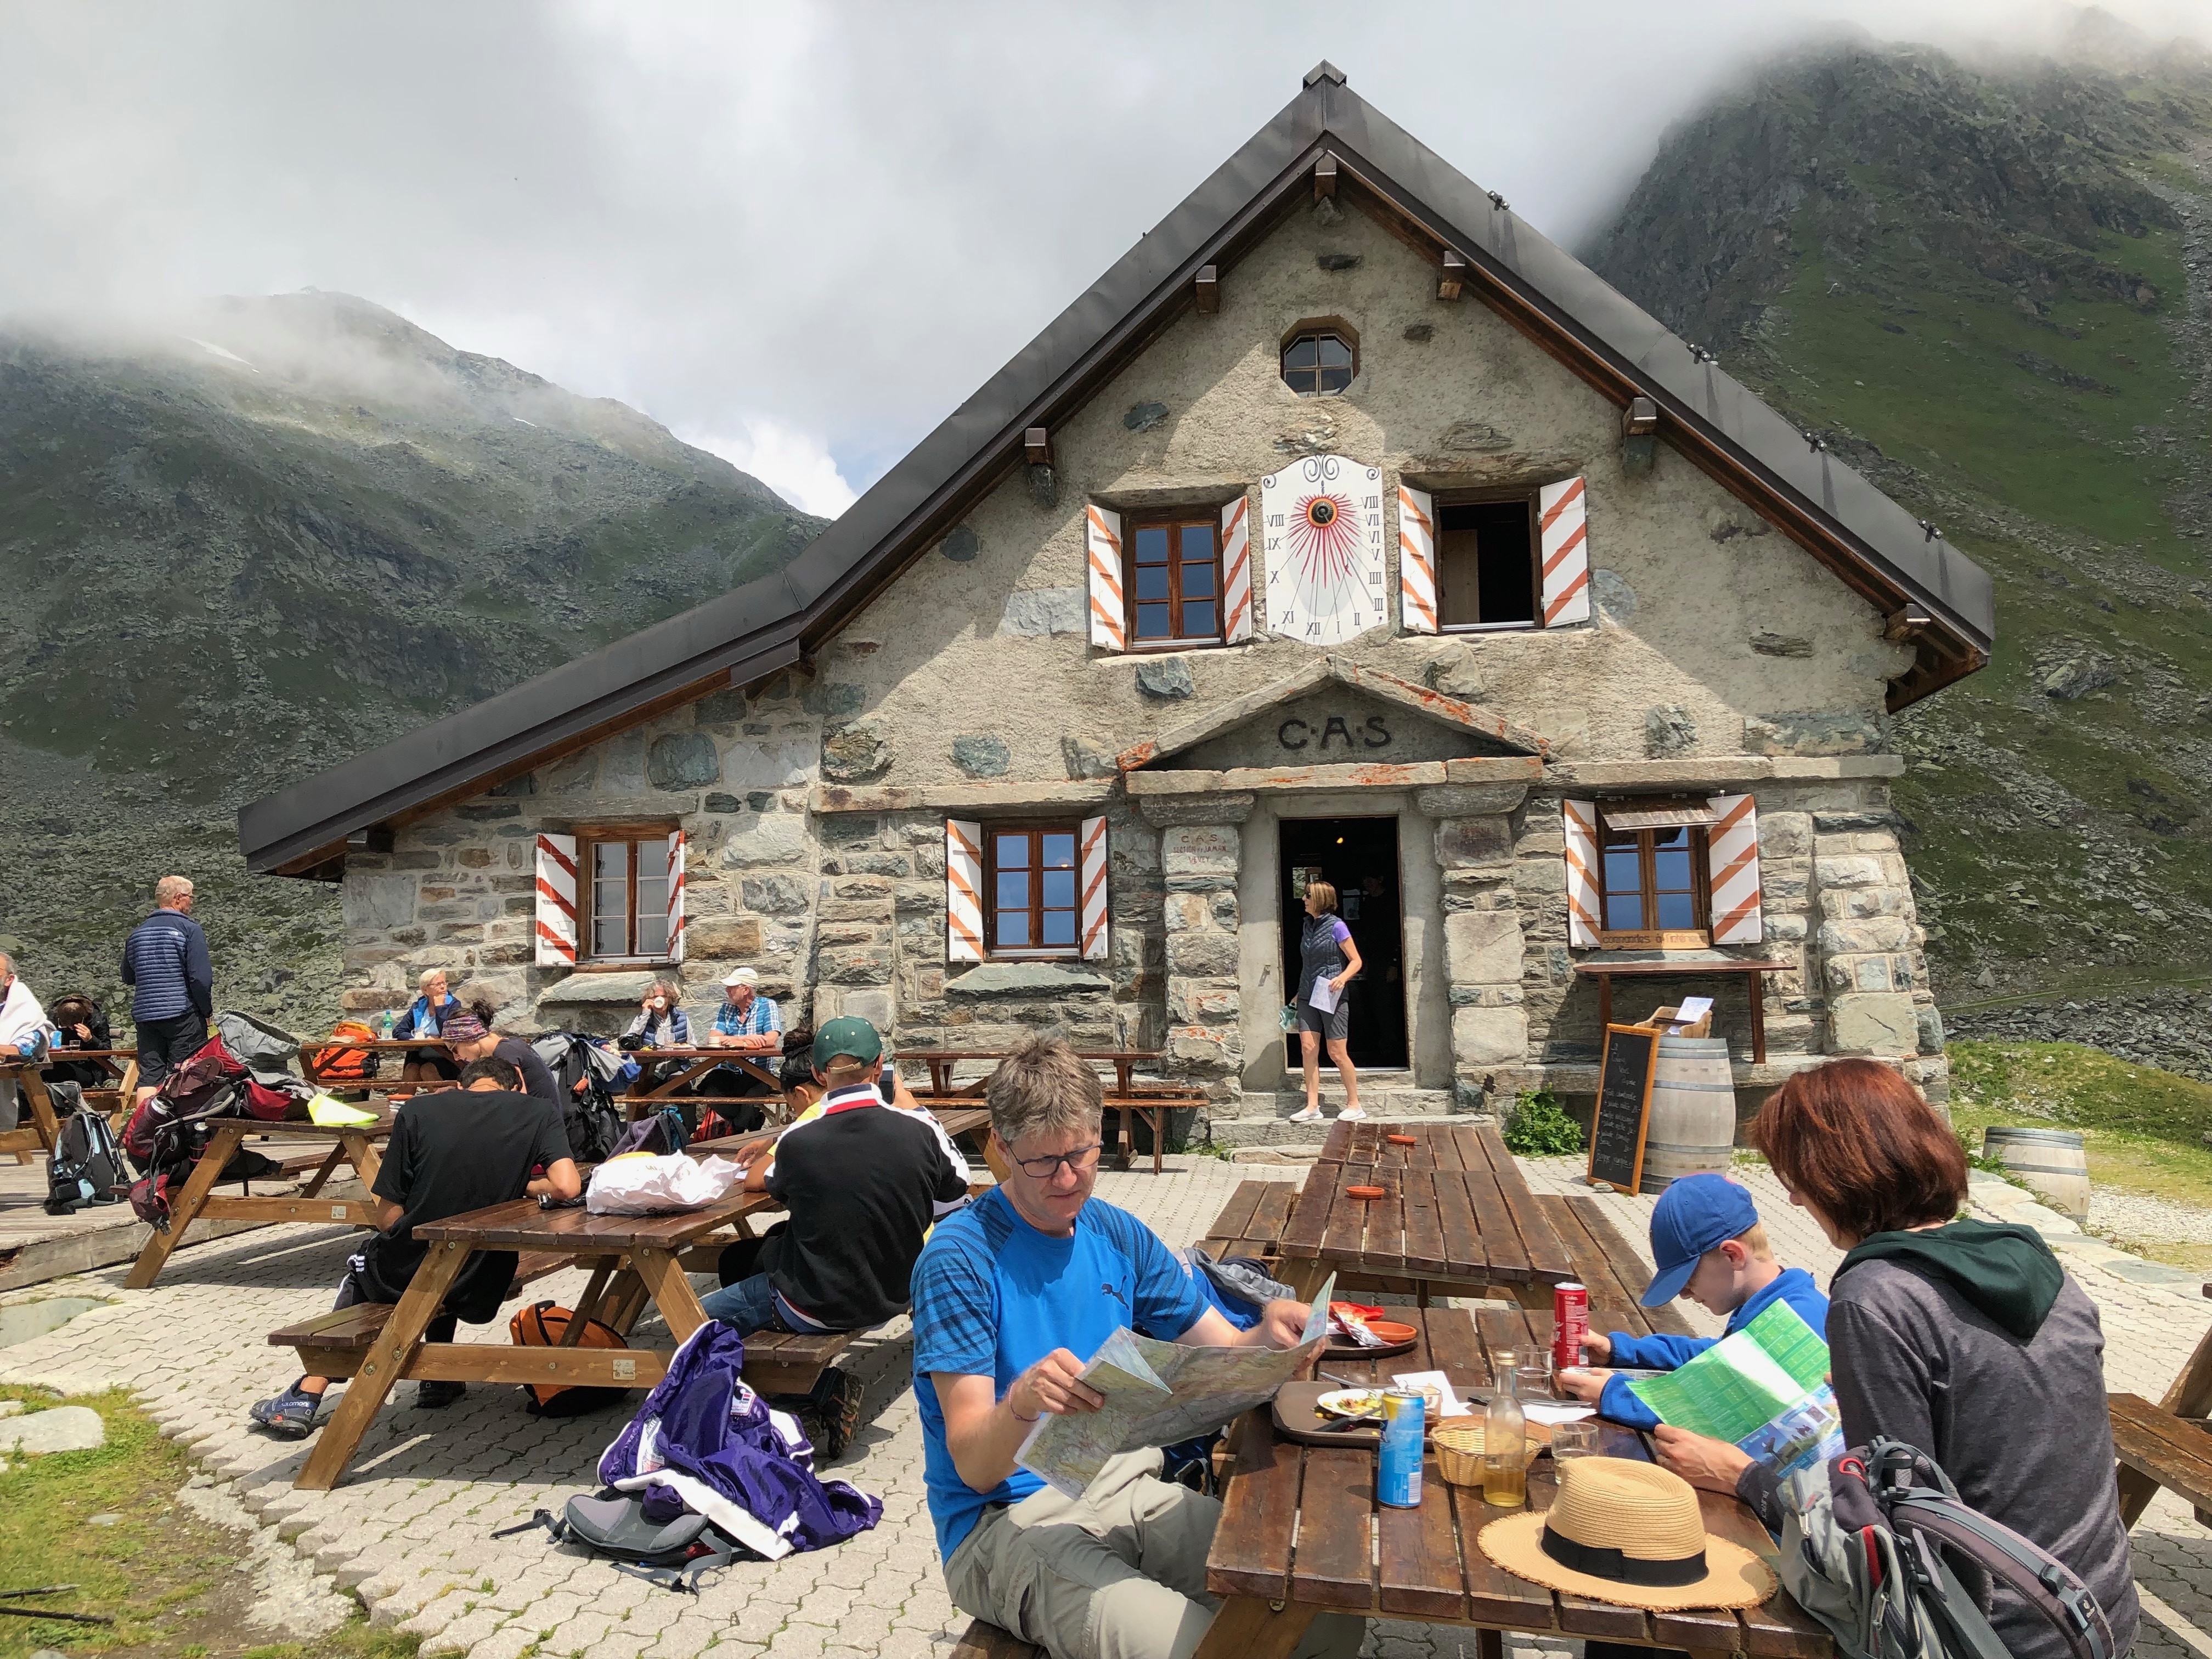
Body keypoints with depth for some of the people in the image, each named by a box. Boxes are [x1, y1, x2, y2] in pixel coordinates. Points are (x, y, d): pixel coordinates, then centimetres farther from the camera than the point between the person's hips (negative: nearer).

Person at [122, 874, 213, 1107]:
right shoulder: (190, 930, -8)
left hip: (145, 1015, 6)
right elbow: (201, 977, -15)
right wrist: (207, 1011, -5)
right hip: (183, 1015, -5)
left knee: (149, 1077, 6)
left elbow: (128, 978, 21)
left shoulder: (137, 933, 12)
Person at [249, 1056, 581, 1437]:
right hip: (477, 1294, 1)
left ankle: (305, 1399, 35)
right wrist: (524, 1187, 4)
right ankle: (438, 1379, 32)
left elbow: (387, 1219, -3)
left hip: (400, 1279, -1)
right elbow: (566, 1187, -17)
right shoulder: (540, 1112, -4)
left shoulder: (418, 1110, -4)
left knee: (360, 1268, 36)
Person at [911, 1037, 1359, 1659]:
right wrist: (1023, 1402, -37)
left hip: (1126, 1489, 7)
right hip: (1007, 1519, -6)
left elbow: (1225, 1351, 7)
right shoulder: (960, 1258, -13)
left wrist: (1270, 1336, -17)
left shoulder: (1118, 1234, 6)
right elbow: (974, 1466, -15)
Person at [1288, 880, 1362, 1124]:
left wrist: (1342, 978, -25)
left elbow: (1356, 961, -7)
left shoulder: (1336, 926, -8)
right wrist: (1299, 994, 20)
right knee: (1308, 1048, -1)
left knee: (1337, 1052, -1)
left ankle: (1354, 1105, 12)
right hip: (1308, 996, 6)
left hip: (1331, 997, -6)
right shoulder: (1308, 924, 12)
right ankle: (1312, 1107, 3)